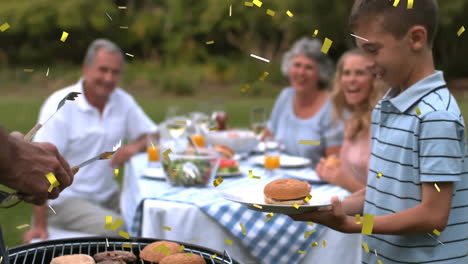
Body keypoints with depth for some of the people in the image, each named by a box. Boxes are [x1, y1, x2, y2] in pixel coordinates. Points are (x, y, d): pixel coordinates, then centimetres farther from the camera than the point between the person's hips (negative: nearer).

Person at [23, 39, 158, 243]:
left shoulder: (122, 101, 4)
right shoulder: (60, 105, -12)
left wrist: (136, 146, -14)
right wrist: (40, 226, -19)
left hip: (108, 197, 6)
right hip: (65, 200, -6)